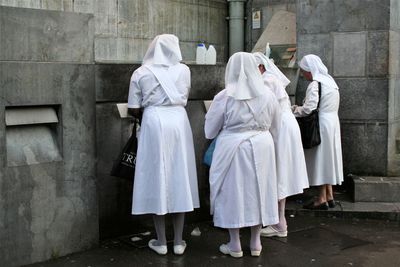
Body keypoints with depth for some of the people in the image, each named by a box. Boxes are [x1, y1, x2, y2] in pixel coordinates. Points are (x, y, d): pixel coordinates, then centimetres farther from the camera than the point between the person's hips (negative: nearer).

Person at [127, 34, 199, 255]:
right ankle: (178, 242, 13)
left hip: (154, 123, -2)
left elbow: (134, 110, 2)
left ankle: (161, 242, 10)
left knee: (157, 176, 4)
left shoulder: (141, 73, 3)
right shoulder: (184, 70, 9)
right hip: (179, 121, 2)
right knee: (179, 176, 8)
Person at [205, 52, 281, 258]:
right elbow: (275, 127, 11)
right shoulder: (267, 95, 1)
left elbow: (210, 131, -2)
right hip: (261, 148, 4)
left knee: (234, 191, 6)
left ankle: (235, 245, 13)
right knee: (258, 190, 13)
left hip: (233, 148, -3)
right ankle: (255, 243, 21)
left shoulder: (225, 96, -10)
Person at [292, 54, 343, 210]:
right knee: (327, 159, 14)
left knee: (320, 159, -2)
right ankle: (329, 196, 21)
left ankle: (322, 199, 3)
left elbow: (308, 109, -23)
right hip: (332, 122, 9)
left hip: (322, 125, -9)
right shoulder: (329, 80, 12)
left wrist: (293, 109, -7)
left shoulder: (314, 85, -17)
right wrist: (299, 108, 13)